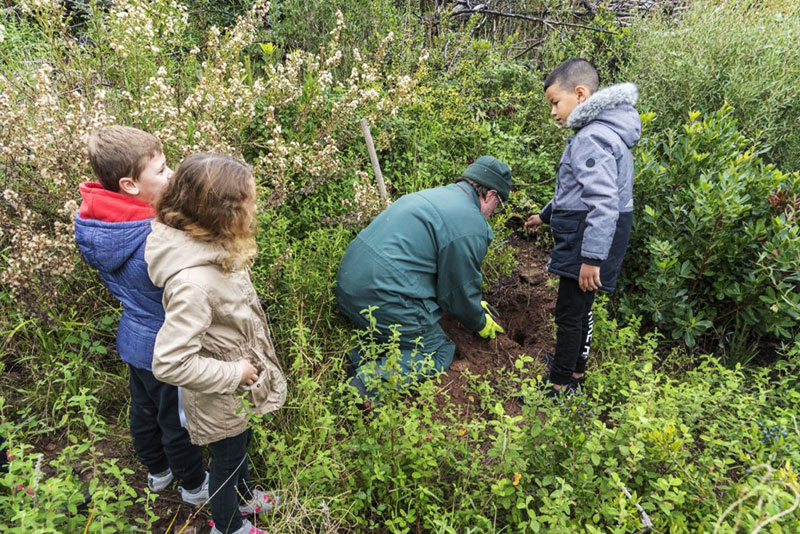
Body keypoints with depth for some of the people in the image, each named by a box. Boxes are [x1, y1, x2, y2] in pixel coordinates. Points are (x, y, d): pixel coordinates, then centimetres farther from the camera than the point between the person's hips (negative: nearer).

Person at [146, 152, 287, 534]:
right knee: (227, 458, 20)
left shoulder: (208, 245, -13)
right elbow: (169, 364, -36)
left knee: (241, 442, 32)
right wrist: (234, 373, -24)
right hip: (221, 399, -8)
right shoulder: (193, 282, -40)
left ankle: (243, 494, 62)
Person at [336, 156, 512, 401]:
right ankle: (370, 379, -17)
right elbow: (458, 292, -3)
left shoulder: (433, 195, 19)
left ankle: (364, 349, 3)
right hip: (382, 300, -9)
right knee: (440, 353, 6)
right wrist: (481, 323, 18)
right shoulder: (471, 225, -11)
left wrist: (473, 304, 37)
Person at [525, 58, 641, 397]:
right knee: (580, 306, 21)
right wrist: (546, 216, 35)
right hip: (585, 238, 10)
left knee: (569, 312, -1)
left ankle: (561, 385, 11)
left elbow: (604, 202, -28)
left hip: (588, 239, -10)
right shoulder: (600, 131, 14)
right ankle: (575, 366, 37)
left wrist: (592, 257, -28)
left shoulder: (592, 137, -20)